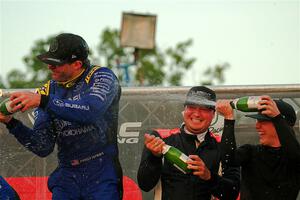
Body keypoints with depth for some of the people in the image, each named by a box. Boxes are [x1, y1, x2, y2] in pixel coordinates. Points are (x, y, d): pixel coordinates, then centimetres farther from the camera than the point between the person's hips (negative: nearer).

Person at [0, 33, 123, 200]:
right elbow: (44, 148, 3)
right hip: (67, 177, 4)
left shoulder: (102, 77, -3)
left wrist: (43, 101, -29)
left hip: (101, 176, -4)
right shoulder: (49, 90, 8)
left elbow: (92, 111, -26)